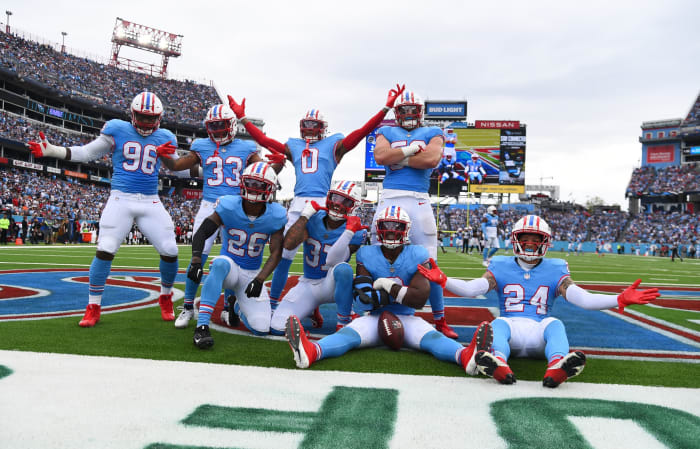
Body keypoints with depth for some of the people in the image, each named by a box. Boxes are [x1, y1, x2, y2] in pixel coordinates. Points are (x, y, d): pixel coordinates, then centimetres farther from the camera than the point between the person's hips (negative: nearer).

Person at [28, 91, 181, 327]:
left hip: (150, 202, 2)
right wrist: (50, 150, -4)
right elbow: (87, 153, 6)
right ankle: (93, 308, 2)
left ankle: (165, 297, 21)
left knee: (170, 251, -4)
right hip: (121, 199, -2)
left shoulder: (164, 138, 9)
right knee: (105, 250, -11)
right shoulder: (117, 130, 3)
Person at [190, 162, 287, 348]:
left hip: (252, 274, 2)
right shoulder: (229, 206, -14)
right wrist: (196, 261, -31)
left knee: (261, 328, -10)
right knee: (221, 263, -41)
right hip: (229, 268, -2)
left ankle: (239, 307, 28)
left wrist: (259, 279, -24)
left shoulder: (275, 216, -10)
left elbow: (276, 253, -11)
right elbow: (202, 233, -15)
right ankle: (202, 326, -39)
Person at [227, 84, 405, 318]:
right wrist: (242, 117, 22)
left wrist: (386, 107, -1)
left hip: (324, 204, -2)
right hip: (298, 204, 2)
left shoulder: (333, 145, 12)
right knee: (283, 254, 1)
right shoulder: (293, 146, 21)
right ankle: (272, 303, 11)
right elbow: (264, 140, 22)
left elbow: (363, 132, 5)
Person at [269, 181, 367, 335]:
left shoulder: (355, 232, -12)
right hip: (307, 285, 3)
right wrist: (305, 216, -20)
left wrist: (349, 232, -31)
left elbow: (332, 261, -26)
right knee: (277, 328, -10)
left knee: (343, 268, -38)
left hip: (330, 285, -3)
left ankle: (344, 323, -20)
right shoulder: (313, 220, -4)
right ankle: (312, 309, 19)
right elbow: (288, 245, -20)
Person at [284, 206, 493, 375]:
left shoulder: (417, 256, 1)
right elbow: (362, 299, -9)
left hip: (407, 319, 0)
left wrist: (387, 286, -15)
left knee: (431, 337, -30)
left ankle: (467, 356, -62)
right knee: (348, 333, -30)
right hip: (375, 317, 0)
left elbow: (420, 299, -11)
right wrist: (400, 290, -15)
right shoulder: (367, 255, 3)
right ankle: (311, 351, -61)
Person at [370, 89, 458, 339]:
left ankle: (440, 320, 11)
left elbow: (432, 159, -7)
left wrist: (398, 158, -2)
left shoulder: (432, 133, 15)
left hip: (419, 201, -1)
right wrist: (412, 150, -4)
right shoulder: (386, 132, 18)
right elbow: (380, 156, -4)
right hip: (389, 197, 1)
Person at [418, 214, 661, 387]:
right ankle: (499, 364, -63)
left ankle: (556, 366, -60)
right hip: (510, 327, 0)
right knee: (498, 323, -32)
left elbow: (582, 298, -1)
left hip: (539, 332, 1)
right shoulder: (502, 267, 13)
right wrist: (442, 281, -22)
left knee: (555, 323, -30)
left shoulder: (554, 270, 14)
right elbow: (472, 289, -3)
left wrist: (621, 300, -16)